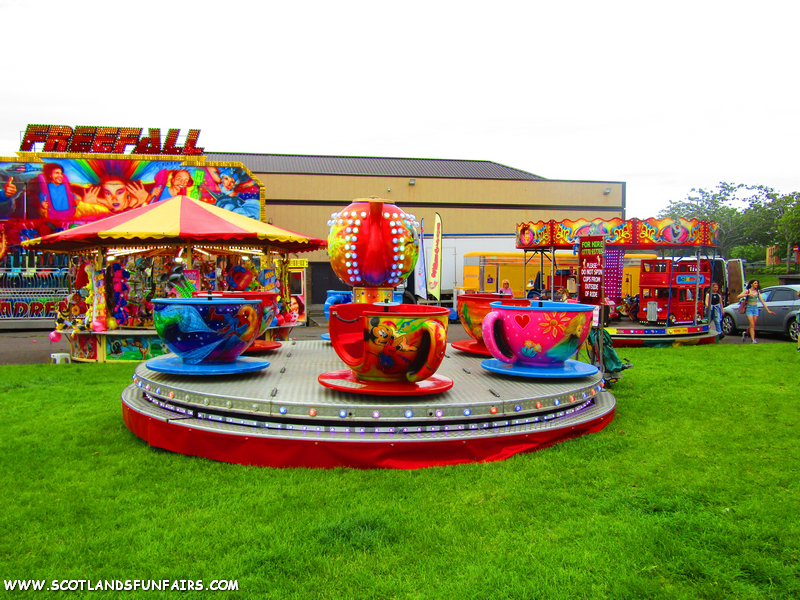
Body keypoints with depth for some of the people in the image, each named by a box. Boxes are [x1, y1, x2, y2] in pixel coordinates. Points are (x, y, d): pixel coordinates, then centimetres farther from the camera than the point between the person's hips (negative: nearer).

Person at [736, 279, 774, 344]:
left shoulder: (757, 292, 12)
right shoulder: (747, 291, 0)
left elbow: (762, 301, 12)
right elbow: (739, 296, -14)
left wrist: (768, 310, 9)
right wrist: (748, 294, -26)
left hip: (755, 308, 4)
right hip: (749, 308, -4)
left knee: (753, 325, 5)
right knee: (752, 324, -12)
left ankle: (745, 333, 32)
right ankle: (753, 340, -11)